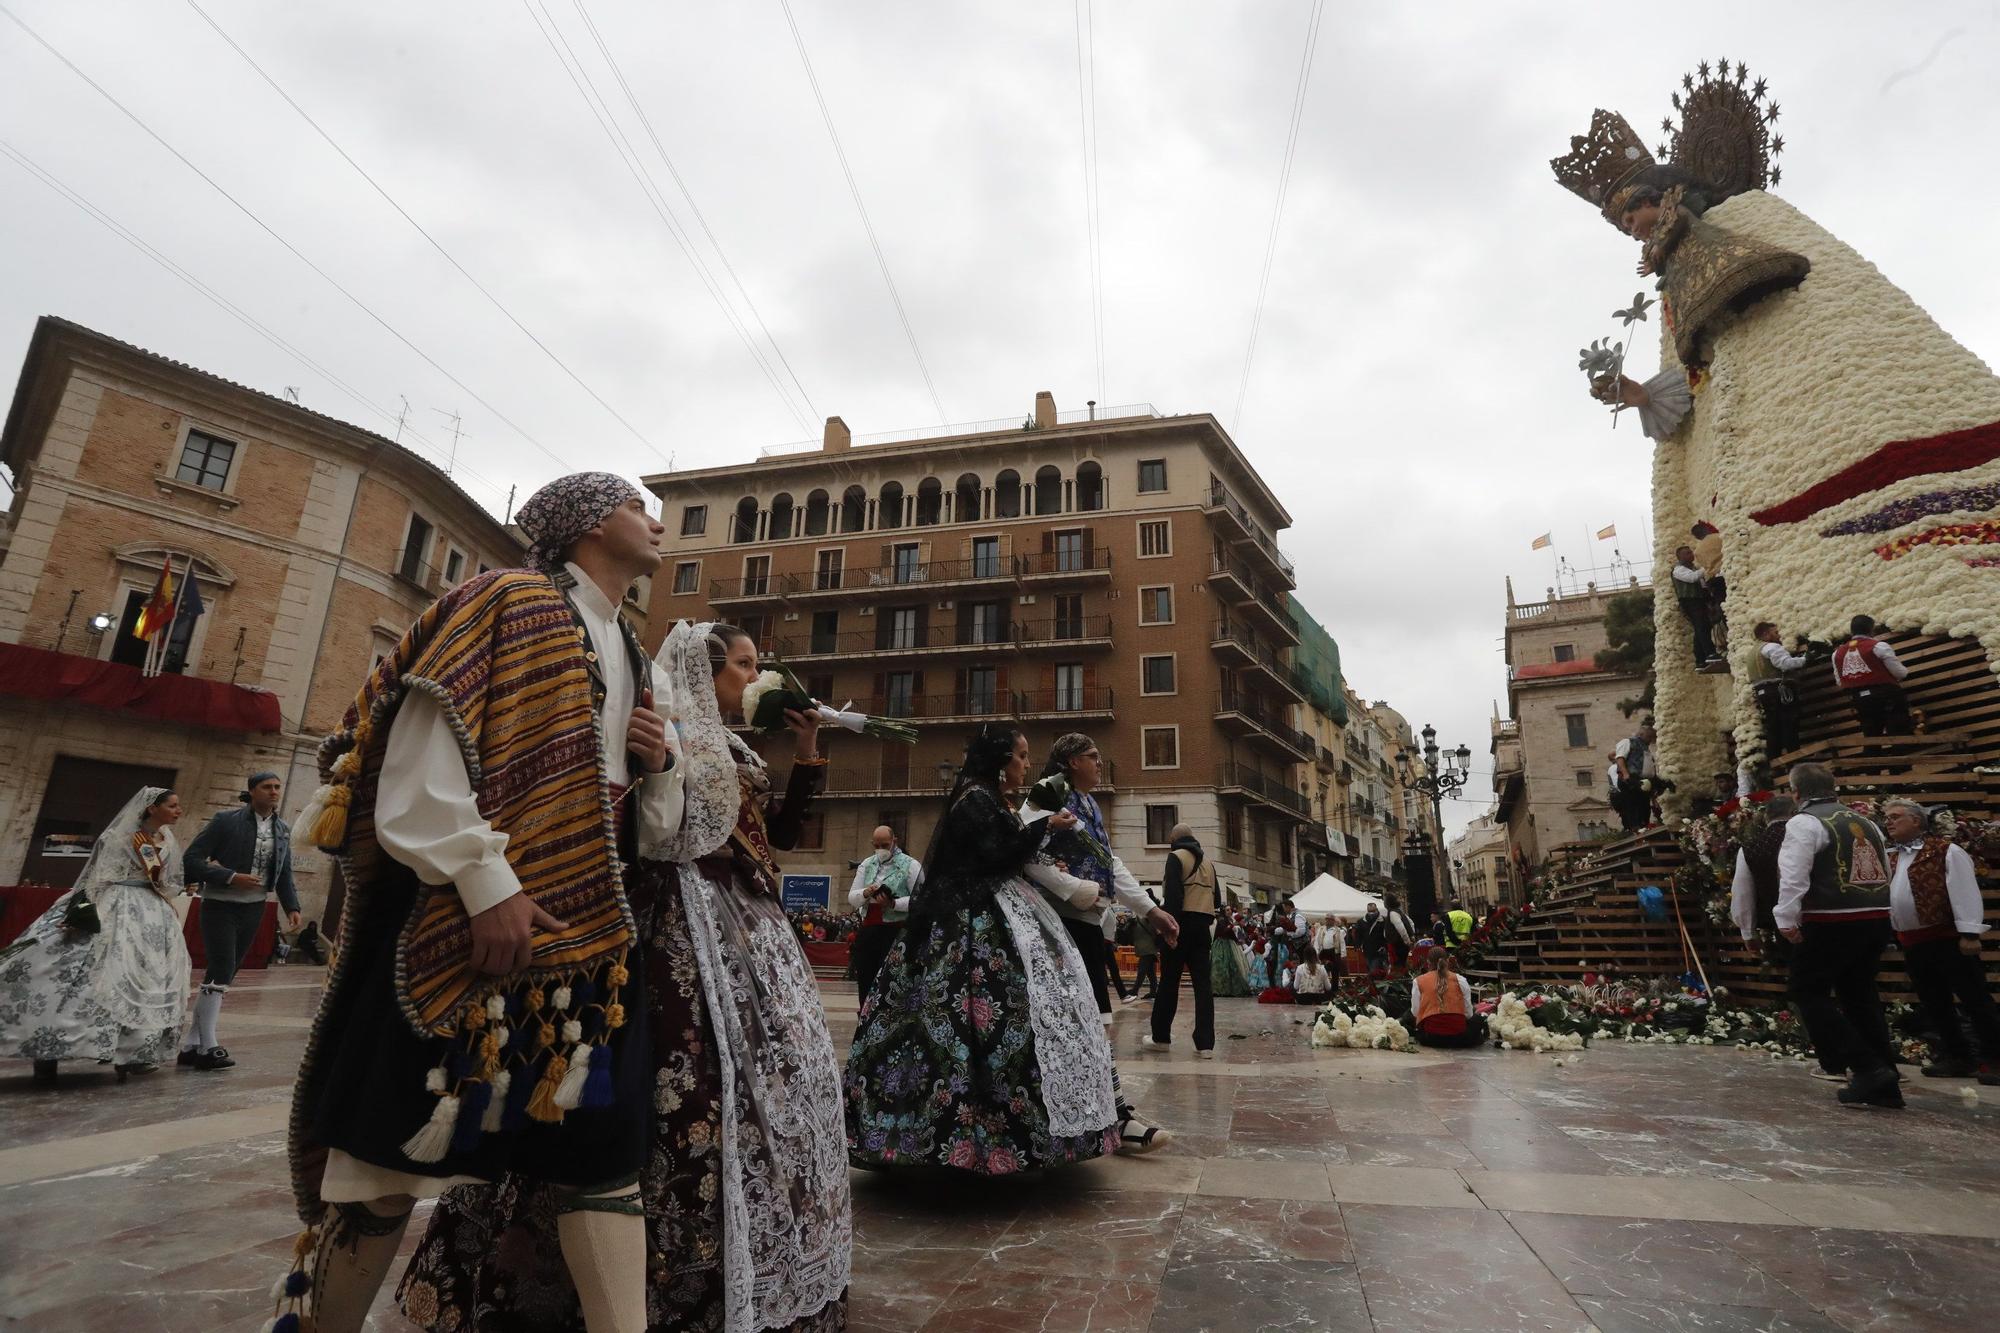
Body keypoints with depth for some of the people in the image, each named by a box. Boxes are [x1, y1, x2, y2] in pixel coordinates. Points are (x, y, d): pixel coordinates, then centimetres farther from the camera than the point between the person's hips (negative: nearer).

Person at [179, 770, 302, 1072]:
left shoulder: (283, 829, 6)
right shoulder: (227, 820, -9)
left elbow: (284, 873, 12)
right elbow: (191, 860, -10)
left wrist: (291, 906, 1)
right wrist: (231, 877, -21)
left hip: (253, 909, 5)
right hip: (220, 907, -5)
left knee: (224, 976, 9)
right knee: (220, 973, -11)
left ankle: (191, 1044, 19)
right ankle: (208, 1046, -2)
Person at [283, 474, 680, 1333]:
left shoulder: (632, 658, 20)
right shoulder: (507, 601, 0)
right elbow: (424, 744, -12)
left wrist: (659, 763, 2)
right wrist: (484, 879, -20)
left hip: (589, 929, 7)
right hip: (469, 914, -6)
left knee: (602, 1145, 4)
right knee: (399, 1138, 6)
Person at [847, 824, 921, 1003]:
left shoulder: (911, 865, -1)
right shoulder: (866, 865, 16)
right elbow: (851, 899, 13)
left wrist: (893, 903, -22)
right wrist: (865, 893, -9)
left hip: (896, 931, -5)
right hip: (867, 931, 5)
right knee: (865, 980, 8)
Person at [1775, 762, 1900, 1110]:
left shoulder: (1804, 822, -9)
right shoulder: (1865, 822, 16)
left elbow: (1794, 876, -17)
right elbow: (1884, 873, 22)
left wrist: (1787, 921, -13)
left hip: (1832, 922, -8)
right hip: (1878, 918, 8)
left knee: (1808, 992, 4)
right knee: (1858, 994, 18)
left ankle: (1868, 1068, -4)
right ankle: (1885, 1085, 21)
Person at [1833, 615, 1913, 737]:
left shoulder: (1837, 653, 4)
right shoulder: (1878, 646, -11)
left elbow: (1839, 682, 11)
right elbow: (1900, 673, -8)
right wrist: (1906, 670, 15)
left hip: (1860, 703, 4)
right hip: (1887, 697, -4)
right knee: (1899, 735, 4)